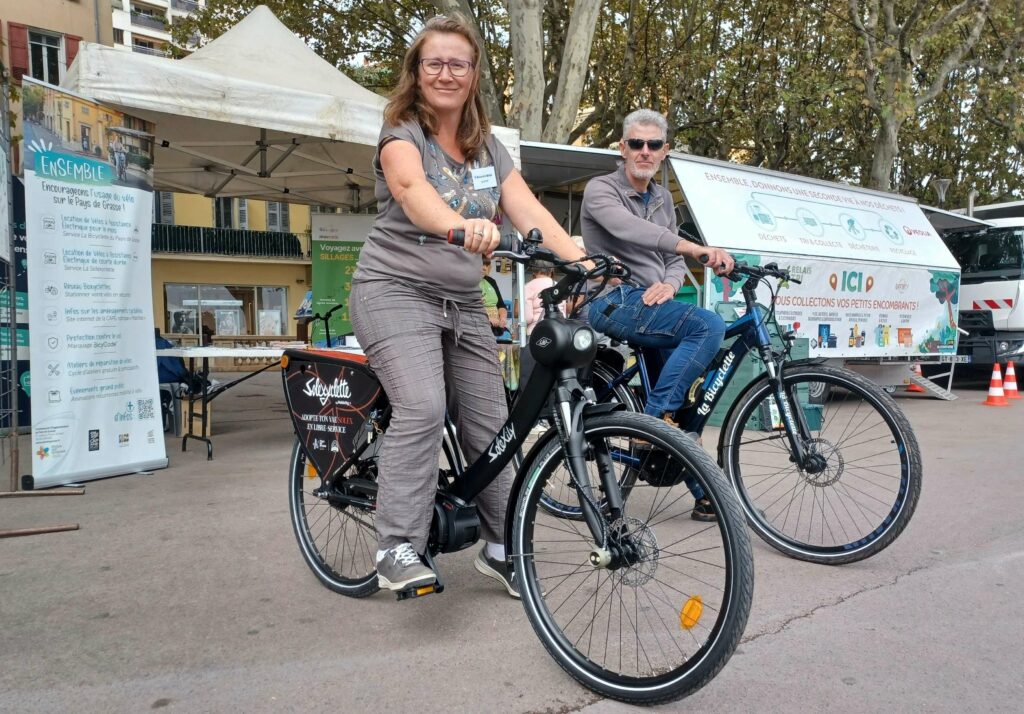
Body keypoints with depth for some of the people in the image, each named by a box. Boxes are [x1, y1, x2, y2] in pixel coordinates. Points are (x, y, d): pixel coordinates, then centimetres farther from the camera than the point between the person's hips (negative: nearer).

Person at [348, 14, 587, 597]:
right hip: (398, 291, -5)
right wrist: (462, 225, -52)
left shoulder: (489, 148, 10)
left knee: (490, 423, 4)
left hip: (464, 301, 6)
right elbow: (414, 190, -30)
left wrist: (581, 262, -21)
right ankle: (398, 549, -17)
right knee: (423, 408, -27)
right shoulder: (401, 135, -6)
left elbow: (529, 210, -5)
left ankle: (501, 547, 20)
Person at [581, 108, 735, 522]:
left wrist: (669, 284, -8)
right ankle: (655, 418, -21)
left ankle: (703, 491, 16)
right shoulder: (601, 190, -4)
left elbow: (674, 260, 18)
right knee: (708, 326, -27)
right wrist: (697, 249, -36)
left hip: (651, 304, 7)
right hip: (616, 302, -7)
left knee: (684, 401, 5)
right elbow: (629, 230, -26)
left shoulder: (663, 198, 19)